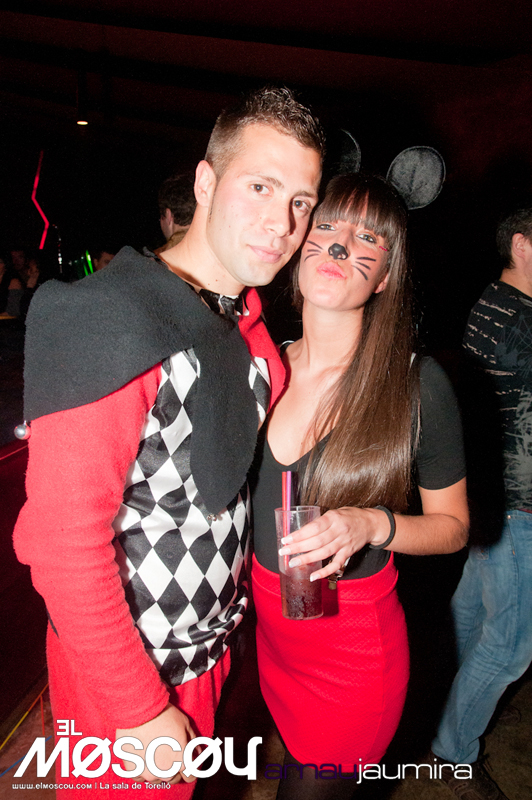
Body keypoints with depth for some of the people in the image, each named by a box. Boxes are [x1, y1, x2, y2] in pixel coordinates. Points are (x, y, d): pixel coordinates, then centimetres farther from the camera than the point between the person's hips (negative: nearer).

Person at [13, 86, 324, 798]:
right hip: (125, 670, -7)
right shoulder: (110, 320, -25)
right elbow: (64, 541, -26)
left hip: (211, 646, 7)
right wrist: (141, 710, -19)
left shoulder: (250, 325, 0)